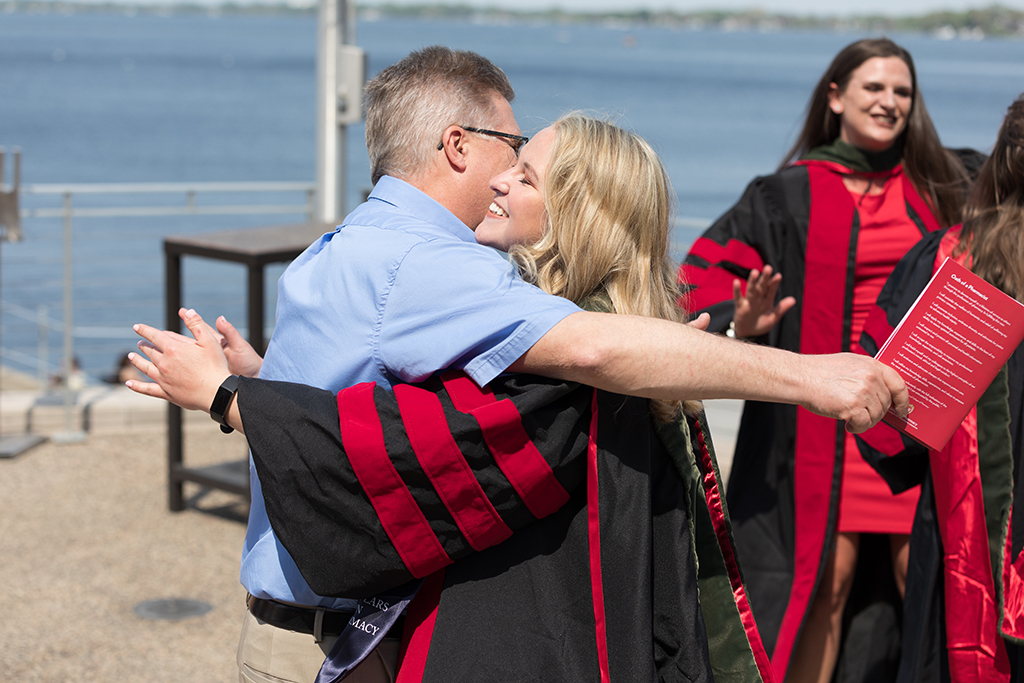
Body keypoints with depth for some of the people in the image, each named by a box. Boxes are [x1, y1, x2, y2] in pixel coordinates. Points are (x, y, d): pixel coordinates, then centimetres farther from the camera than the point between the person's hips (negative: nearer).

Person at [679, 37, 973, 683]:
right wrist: (739, 324, -17)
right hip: (827, 421, -2)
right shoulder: (790, 194, 3)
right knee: (826, 580, -2)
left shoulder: (937, 186, 11)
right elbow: (707, 269, 1)